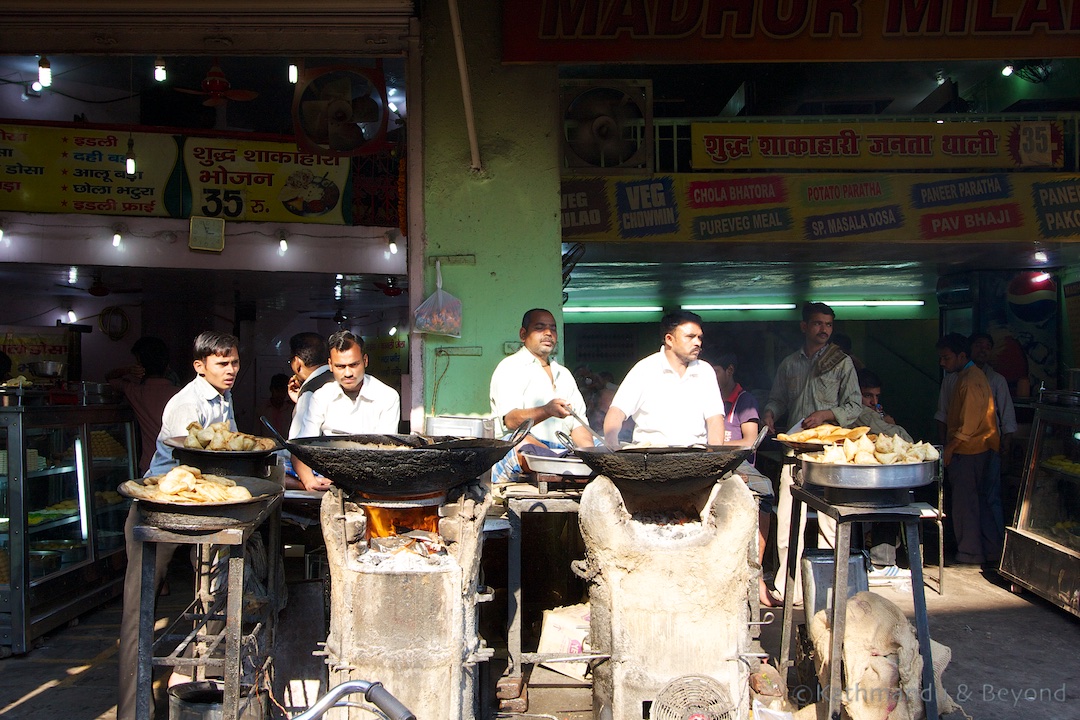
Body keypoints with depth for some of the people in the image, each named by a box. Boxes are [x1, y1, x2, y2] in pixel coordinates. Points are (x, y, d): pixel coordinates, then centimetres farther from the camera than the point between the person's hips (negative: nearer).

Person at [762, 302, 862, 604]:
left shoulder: (841, 361, 7)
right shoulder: (789, 364, 17)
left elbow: (855, 406, 4)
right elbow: (777, 398, 24)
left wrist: (825, 414, -11)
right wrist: (769, 413, 3)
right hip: (795, 449, 3)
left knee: (829, 522, -2)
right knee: (788, 521, 1)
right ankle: (789, 589, 9)